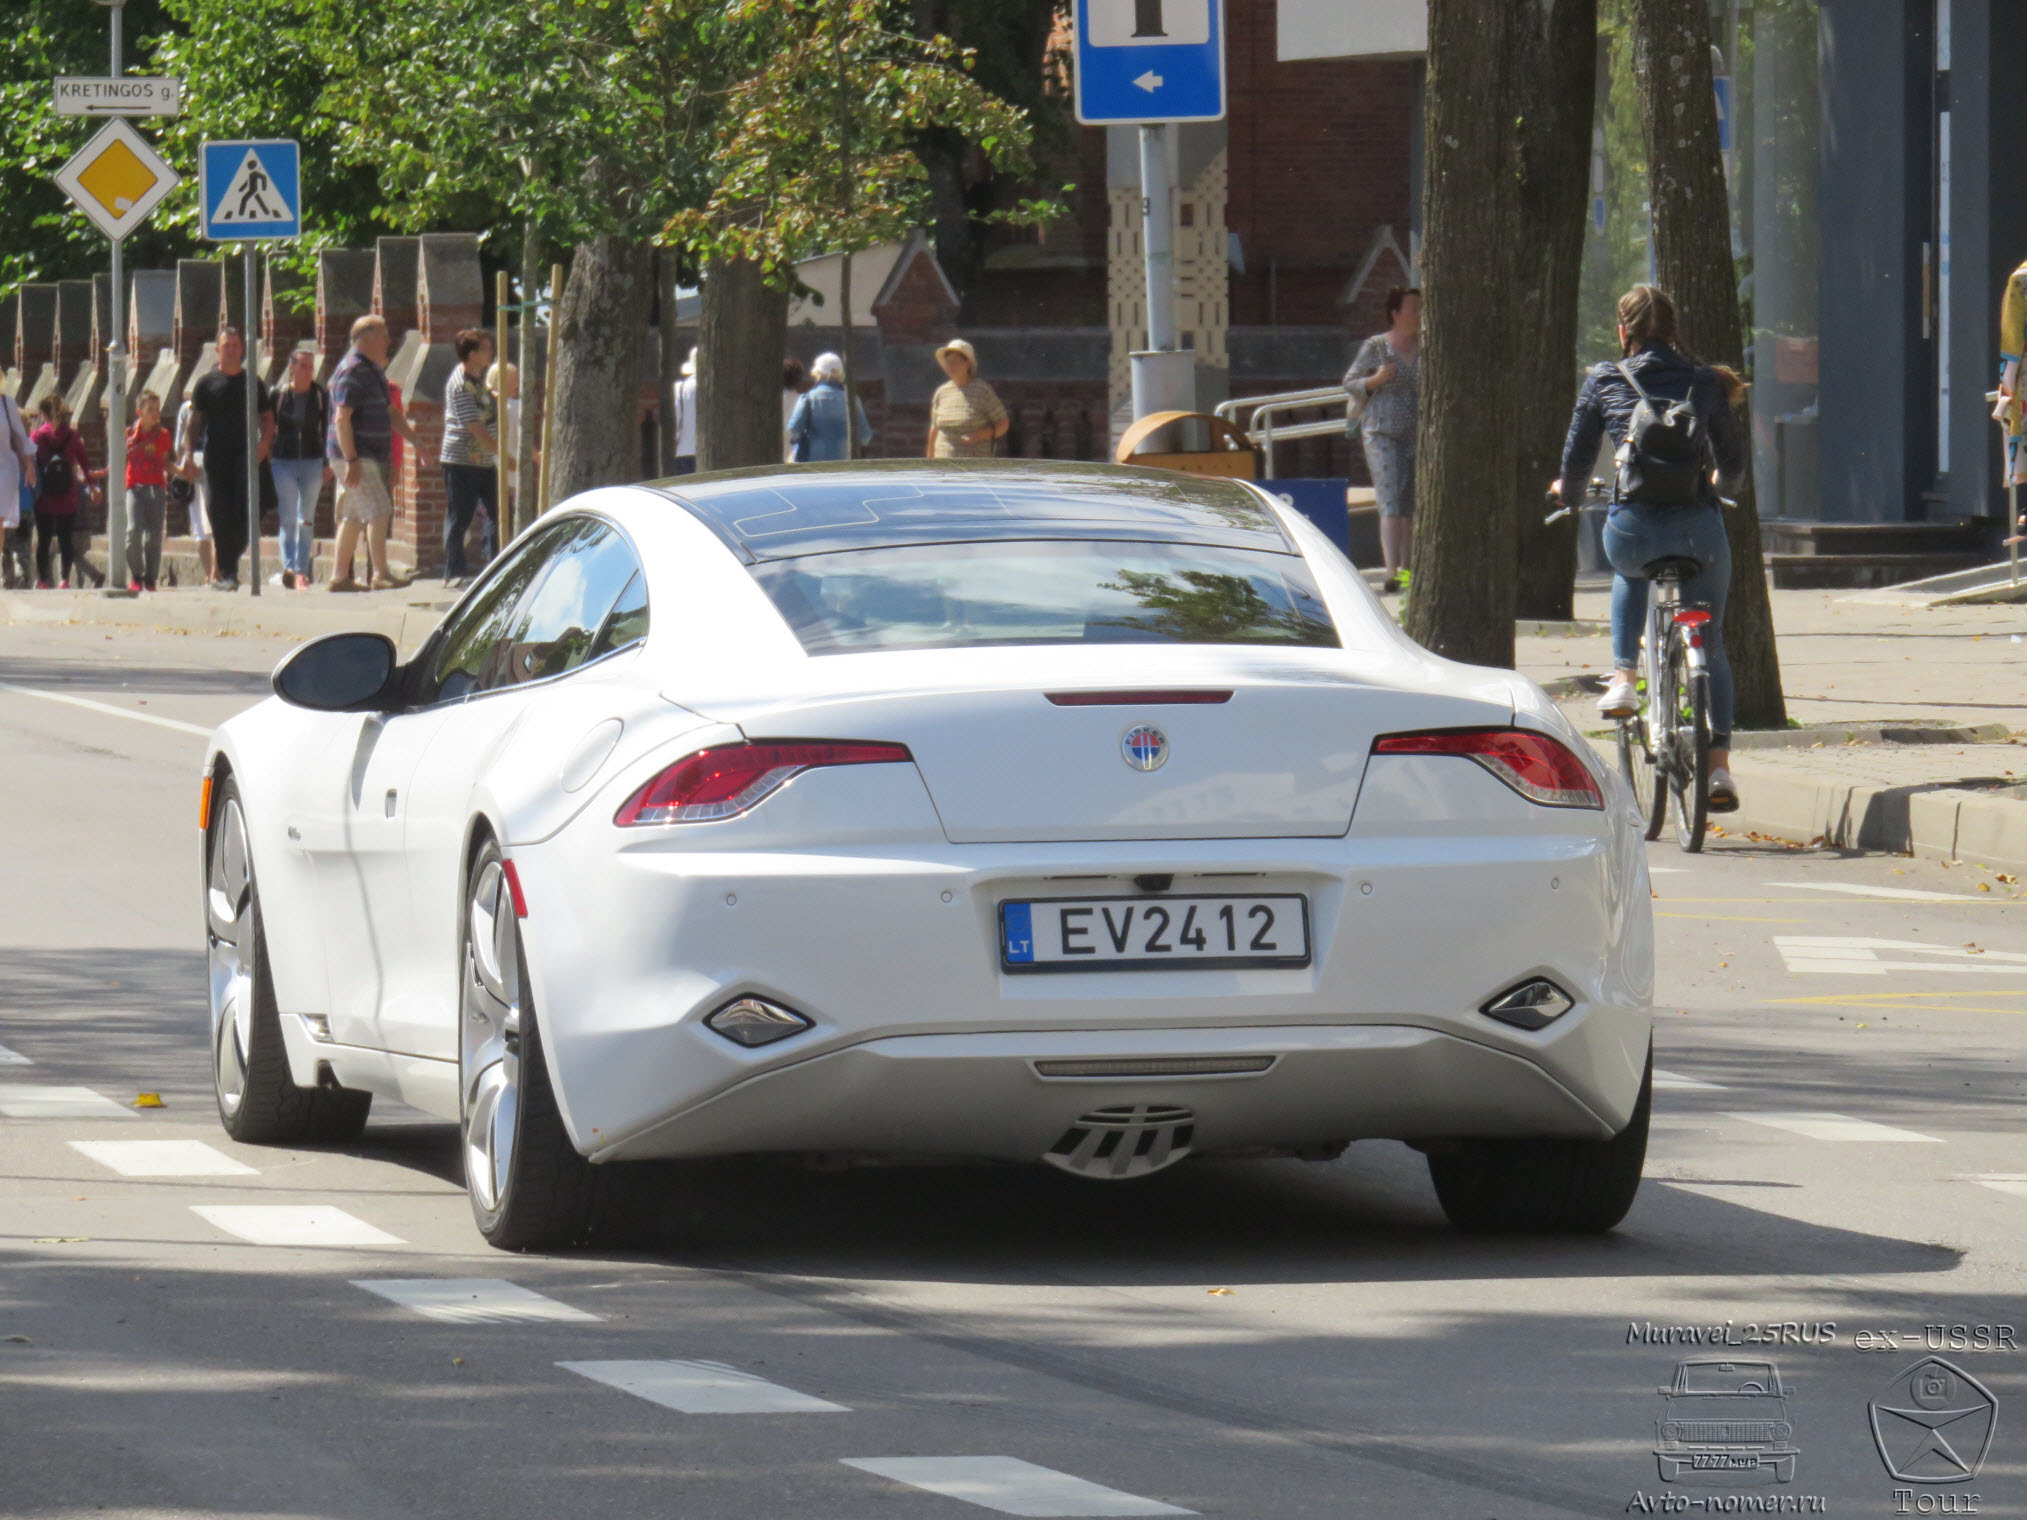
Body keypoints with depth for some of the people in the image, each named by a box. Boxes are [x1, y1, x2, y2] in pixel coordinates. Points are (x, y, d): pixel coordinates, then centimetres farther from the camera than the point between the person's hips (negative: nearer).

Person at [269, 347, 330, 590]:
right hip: (284, 462, -1)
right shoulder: (279, 394, 1)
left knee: (306, 520, 5)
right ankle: (288, 568, -18)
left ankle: (301, 571, 10)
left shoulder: (321, 395, 3)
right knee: (288, 518, -9)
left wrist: (328, 464, 1)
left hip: (312, 463, 1)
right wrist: (265, 460, 3)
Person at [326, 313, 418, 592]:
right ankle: (380, 574, -17)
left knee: (352, 517, 11)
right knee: (378, 511, -15)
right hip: (354, 457, -10)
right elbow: (341, 418, -20)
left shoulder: (374, 371, 18)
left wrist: (415, 440, 22)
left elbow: (391, 412, 28)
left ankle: (340, 576, 14)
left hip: (374, 457, 10)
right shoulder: (351, 371, -14)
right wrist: (351, 461, -25)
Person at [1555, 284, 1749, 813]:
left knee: (1630, 571, 38)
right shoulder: (1705, 383, 9)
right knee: (1710, 645, 18)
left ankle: (1624, 678, 24)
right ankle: (1718, 765, 9)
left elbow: (1576, 461, 11)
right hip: (1699, 528, 1)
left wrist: (1567, 492, 35)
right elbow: (1734, 461, 19)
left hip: (1633, 527, -1)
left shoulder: (1604, 382, 5)